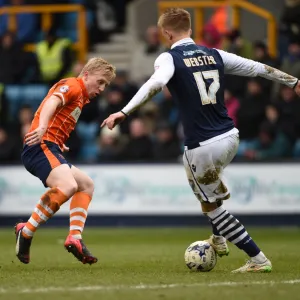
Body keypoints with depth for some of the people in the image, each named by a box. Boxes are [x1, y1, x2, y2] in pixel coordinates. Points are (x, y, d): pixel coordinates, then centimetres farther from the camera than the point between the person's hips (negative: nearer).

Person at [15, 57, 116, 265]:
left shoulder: (80, 97, 26)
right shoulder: (72, 86, -3)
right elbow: (52, 101, -24)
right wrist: (42, 127, -42)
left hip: (50, 149, 11)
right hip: (41, 147, -11)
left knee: (86, 184, 21)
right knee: (68, 186, -33)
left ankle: (75, 238, 7)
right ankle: (26, 232, -24)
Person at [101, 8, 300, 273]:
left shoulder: (169, 59, -6)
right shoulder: (214, 55, 9)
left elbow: (155, 84, -28)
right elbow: (258, 68, 16)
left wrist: (124, 112, -37)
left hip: (203, 147, -6)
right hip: (230, 137, 6)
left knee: (211, 206, 11)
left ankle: (258, 259, 8)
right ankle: (219, 239, 40)